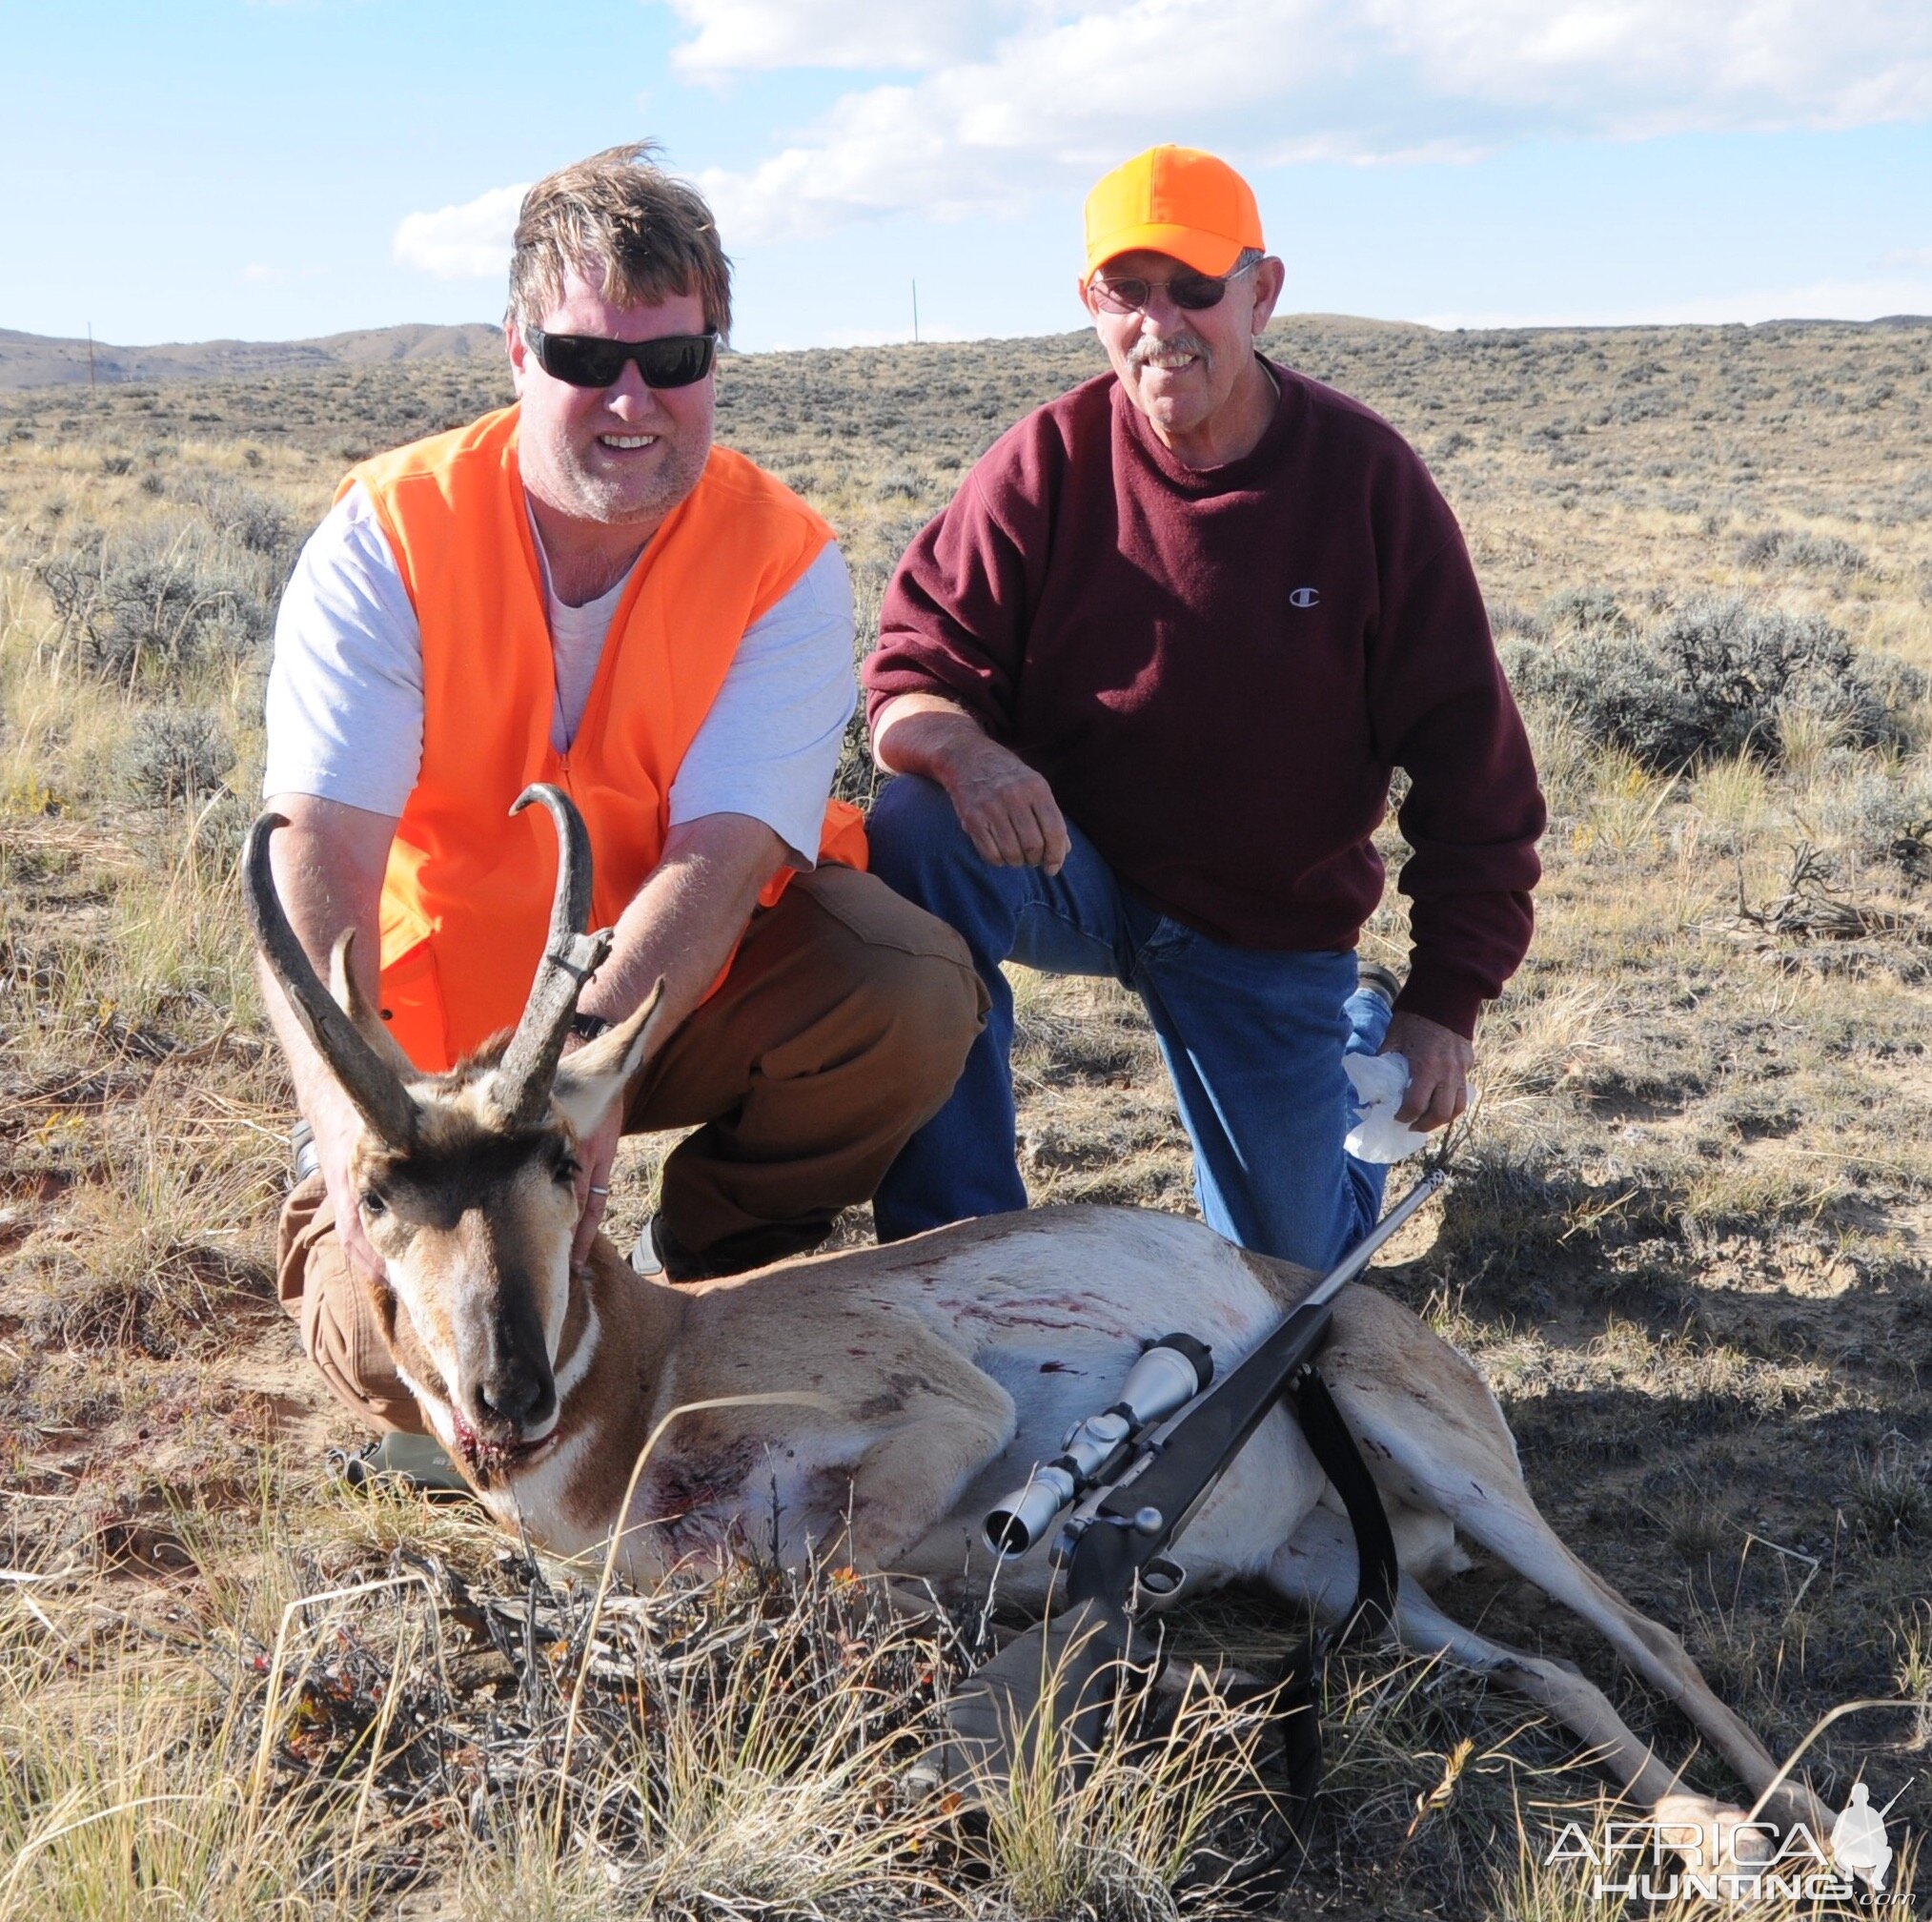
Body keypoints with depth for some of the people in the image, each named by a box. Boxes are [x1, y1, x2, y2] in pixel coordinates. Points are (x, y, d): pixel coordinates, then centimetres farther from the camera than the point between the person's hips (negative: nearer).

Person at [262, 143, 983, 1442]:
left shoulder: (783, 560, -12)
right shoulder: (389, 536, -13)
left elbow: (722, 851, -24)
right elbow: (319, 850, -23)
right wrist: (352, 1128, -40)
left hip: (687, 992, 1)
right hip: (440, 1033, -1)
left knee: (913, 994, -27)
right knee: (401, 1356, -21)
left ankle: (704, 1267, 1)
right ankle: (333, 1206, 18)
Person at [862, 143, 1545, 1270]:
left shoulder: (1366, 477, -12)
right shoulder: (1048, 463, -11)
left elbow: (1467, 753, -9)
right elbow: (915, 668, -12)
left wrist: (1446, 1002, -12)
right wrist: (962, 750, -38)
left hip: (1273, 928, 0)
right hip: (1063, 867, 0)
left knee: (1292, 1271, 6)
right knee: (919, 837, -33)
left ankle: (1359, 1030, 39)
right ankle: (956, 1244, -20)